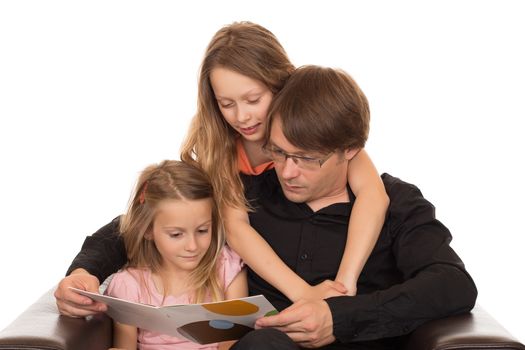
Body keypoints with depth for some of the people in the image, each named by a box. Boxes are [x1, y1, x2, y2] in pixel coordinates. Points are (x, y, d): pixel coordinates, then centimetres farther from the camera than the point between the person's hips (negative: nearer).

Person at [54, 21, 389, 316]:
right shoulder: (213, 135, -19)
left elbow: (373, 194, -38)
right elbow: (234, 225, -32)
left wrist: (345, 283, -50)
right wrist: (302, 292, -47)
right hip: (238, 255, 2)